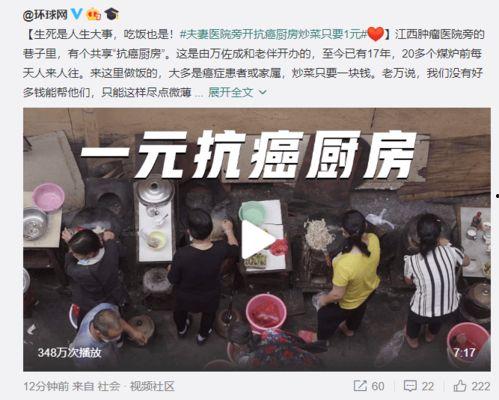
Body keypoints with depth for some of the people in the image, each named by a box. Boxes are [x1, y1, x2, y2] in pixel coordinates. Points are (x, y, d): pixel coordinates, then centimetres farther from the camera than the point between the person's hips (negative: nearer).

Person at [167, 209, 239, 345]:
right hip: (210, 296, 1)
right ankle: (202, 335, 62)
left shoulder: (181, 255, -39)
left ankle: (181, 330, 65)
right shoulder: (220, 249, -33)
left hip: (185, 296, 0)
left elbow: (173, 279, -21)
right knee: (208, 314, 35)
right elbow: (235, 249, -7)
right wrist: (229, 230, 10)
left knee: (180, 311, 36)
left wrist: (170, 269, 2)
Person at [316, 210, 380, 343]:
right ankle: (350, 329, 70)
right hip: (369, 288, 5)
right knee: (358, 310, 39)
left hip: (349, 302, -5)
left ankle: (320, 338, 59)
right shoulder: (374, 239, -31)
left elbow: (337, 295, -30)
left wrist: (324, 299, -12)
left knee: (326, 315, 28)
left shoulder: (344, 264, -49)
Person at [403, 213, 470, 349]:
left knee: (414, 320, 35)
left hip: (423, 311, -2)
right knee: (437, 320, 39)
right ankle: (430, 335, 67)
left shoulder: (412, 261, -24)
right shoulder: (451, 251, -20)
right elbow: (466, 261, 5)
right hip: (449, 307, 2)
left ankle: (413, 340, 63)